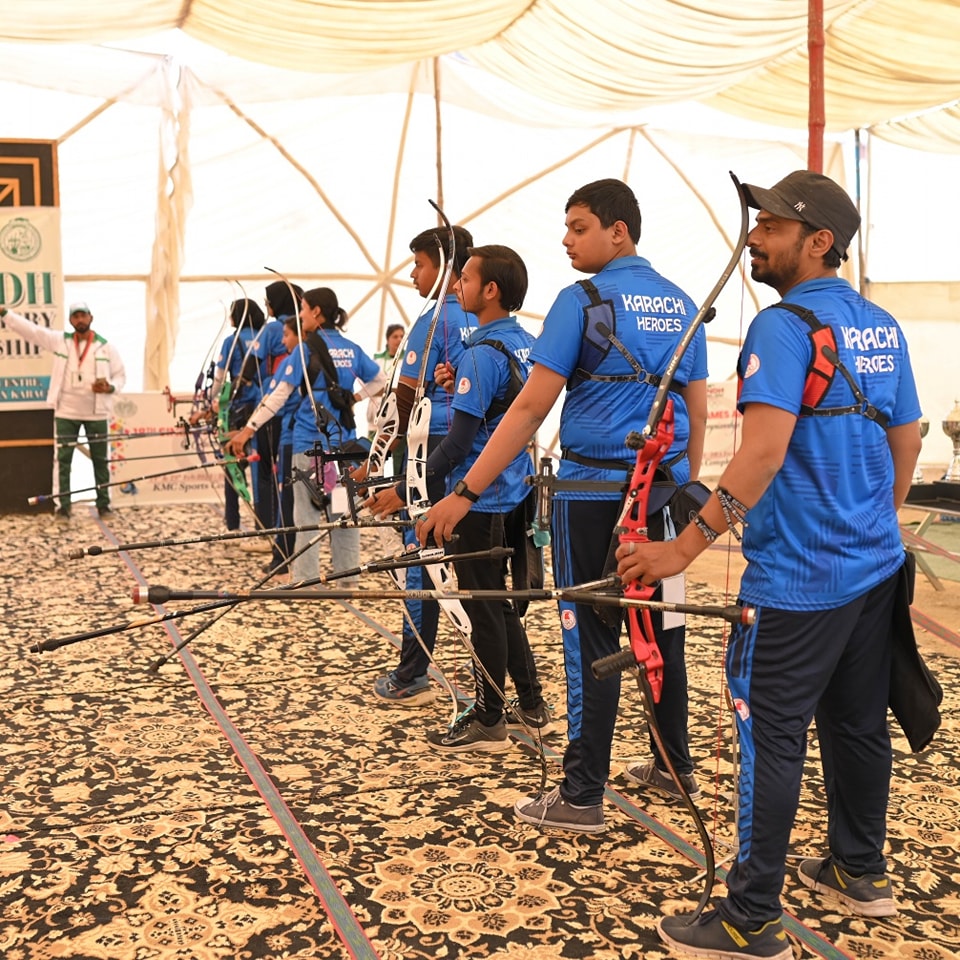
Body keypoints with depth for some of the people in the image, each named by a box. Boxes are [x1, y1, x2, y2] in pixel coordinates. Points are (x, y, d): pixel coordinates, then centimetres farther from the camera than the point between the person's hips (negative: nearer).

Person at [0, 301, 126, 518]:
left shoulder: (106, 346, -1)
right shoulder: (59, 340, 2)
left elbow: (120, 376, 4)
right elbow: (30, 329, -3)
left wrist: (110, 387, -16)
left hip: (97, 412, 0)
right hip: (66, 412, 1)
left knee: (101, 460, 7)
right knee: (63, 459, 1)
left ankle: (103, 504, 18)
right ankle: (63, 506, 6)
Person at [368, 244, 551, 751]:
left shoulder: (483, 354, -19)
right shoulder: (524, 344, 8)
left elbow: (458, 442, -22)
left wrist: (405, 489, -16)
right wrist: (460, 388, 3)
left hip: (481, 500, -9)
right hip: (513, 494, 9)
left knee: (484, 610, 1)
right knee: (499, 603, 19)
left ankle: (487, 723, 13)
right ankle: (531, 708, 26)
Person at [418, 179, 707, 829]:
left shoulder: (583, 302, -9)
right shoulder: (682, 305, 11)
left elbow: (531, 408, -15)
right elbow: (697, 412, 13)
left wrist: (466, 493, -13)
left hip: (595, 493, -6)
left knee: (593, 641, -1)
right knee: (661, 629, 17)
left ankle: (583, 797, 7)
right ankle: (677, 763, 30)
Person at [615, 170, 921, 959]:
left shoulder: (785, 326, -15)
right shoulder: (883, 328, 9)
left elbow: (763, 454, -25)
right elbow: (907, 442, 16)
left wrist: (685, 547, -25)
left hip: (798, 577, -8)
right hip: (876, 568, 8)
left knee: (772, 741, -2)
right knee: (859, 723, 19)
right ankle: (861, 872, 34)